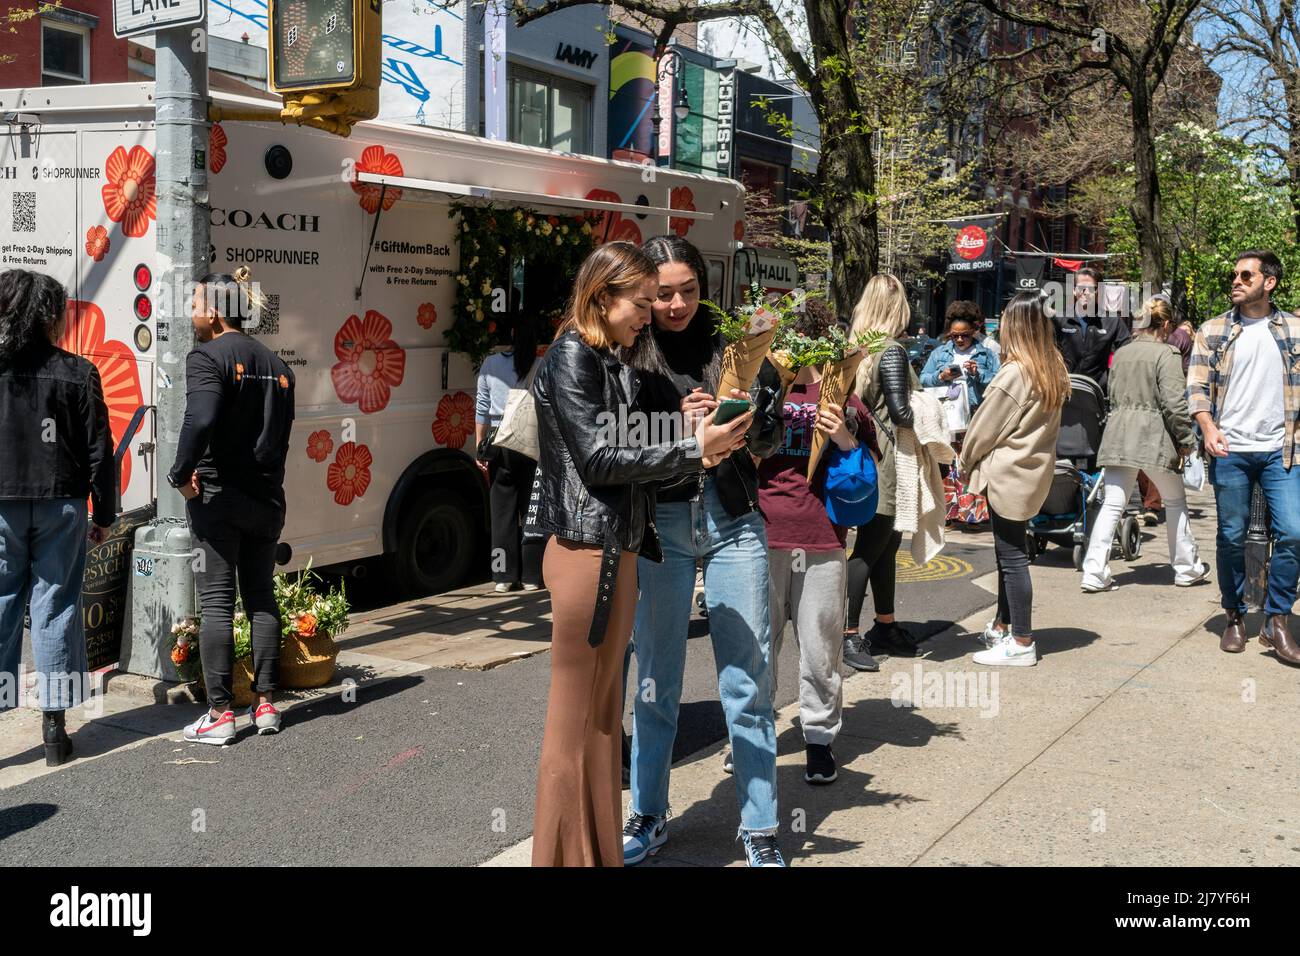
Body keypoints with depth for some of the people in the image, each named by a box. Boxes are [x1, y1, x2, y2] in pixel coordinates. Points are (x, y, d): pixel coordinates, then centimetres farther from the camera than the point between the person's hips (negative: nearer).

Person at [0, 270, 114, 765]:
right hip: (60, 506, -1)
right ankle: (54, 728, 10)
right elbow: (98, 451, -3)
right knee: (55, 608, 5)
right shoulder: (77, 372, -4)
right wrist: (104, 513, 7)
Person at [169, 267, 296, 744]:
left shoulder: (208, 357, -11)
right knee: (261, 598, 14)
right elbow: (282, 434, 12)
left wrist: (181, 475, -16)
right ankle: (266, 704, 17)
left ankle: (220, 715, 3)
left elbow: (200, 420, -26)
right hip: (266, 499, 7)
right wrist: (267, 480, 14)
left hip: (217, 496, -6)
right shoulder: (275, 364, 12)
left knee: (216, 602, 0)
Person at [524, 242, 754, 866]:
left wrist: (692, 446, -3)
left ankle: (601, 851, 24)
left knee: (604, 711, 14)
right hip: (586, 549, -9)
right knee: (575, 717, 0)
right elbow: (599, 459, -15)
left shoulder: (614, 362, 17)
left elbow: (626, 447, 13)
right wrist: (691, 450, -12)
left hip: (618, 548, 9)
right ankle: (568, 855, 11)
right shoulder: (571, 356, -10)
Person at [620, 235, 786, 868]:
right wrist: (678, 427, -18)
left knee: (747, 681, 4)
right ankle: (649, 817, 27)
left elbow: (770, 437, 7)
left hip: (733, 523, 1)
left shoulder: (728, 344, 4)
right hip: (659, 524, -1)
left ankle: (759, 828, 17)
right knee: (656, 679, 10)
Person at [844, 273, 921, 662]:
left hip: (864, 454, 8)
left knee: (887, 544, 17)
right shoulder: (891, 351, -14)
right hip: (884, 462, -8)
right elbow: (900, 413, -18)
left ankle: (885, 624, 28)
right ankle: (848, 634, 2)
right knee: (870, 548, -3)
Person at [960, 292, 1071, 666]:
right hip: (1034, 471, 8)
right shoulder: (1054, 369, 5)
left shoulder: (1013, 374, -19)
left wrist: (967, 464, 6)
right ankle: (1003, 626, 31)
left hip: (1007, 476, -8)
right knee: (1010, 552, 18)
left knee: (1011, 556, -2)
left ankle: (1021, 643, 4)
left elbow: (984, 428, -11)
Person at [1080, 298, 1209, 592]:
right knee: (1176, 502, 14)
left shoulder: (1121, 354, 11)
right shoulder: (1165, 353, -8)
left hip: (1119, 435, 5)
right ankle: (1186, 569, 24)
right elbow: (1174, 402, -13)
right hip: (1153, 436, -5)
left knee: (1112, 504, 3)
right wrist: (1185, 440, -5)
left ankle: (1094, 574, -5)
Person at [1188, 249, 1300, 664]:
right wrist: (1208, 428, -13)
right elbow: (1197, 385, 2)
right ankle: (1235, 617, 21)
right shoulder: (1213, 331, 5)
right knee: (1231, 537, 5)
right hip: (1231, 451, 0)